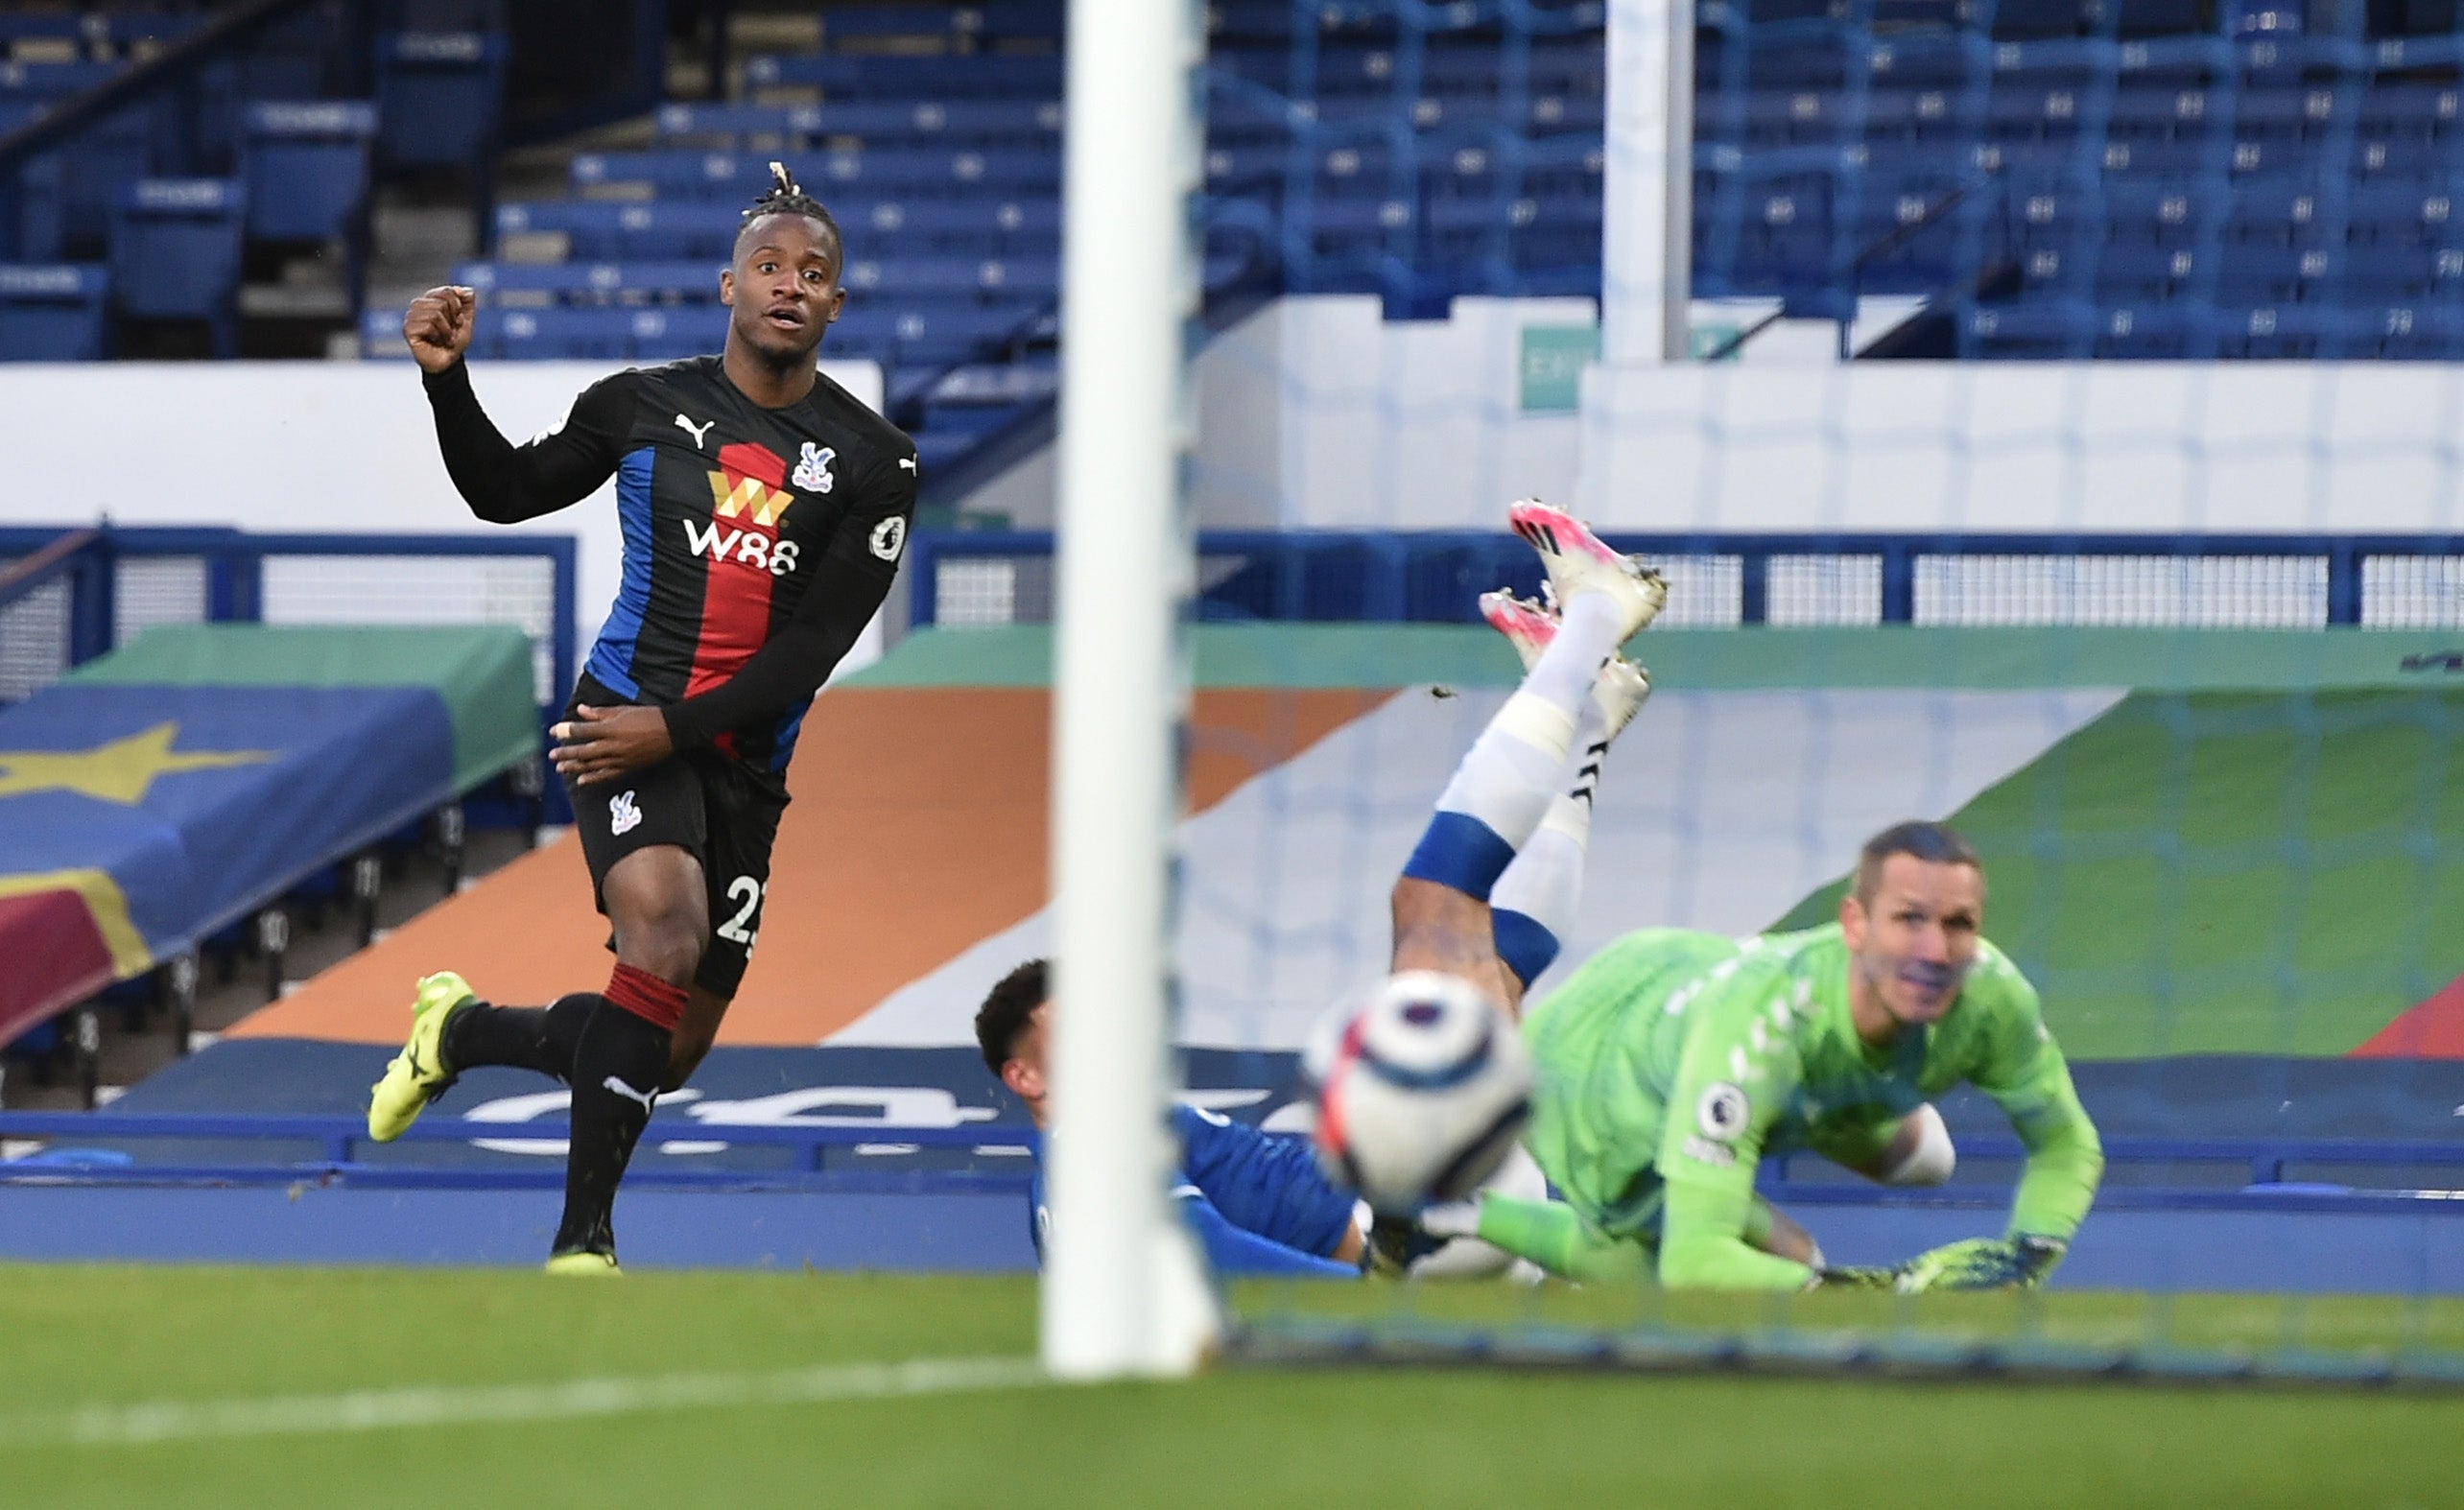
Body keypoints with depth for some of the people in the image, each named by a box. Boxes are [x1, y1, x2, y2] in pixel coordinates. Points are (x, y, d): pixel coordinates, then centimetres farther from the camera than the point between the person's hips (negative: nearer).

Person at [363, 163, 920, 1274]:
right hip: (623, 718, -3)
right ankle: (583, 1241, -24)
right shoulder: (642, 407, 4)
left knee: (671, 1052, 6)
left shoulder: (871, 461, 2)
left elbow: (820, 640, -3)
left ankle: (464, 1030, 36)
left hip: (745, 758, 3)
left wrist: (675, 727, -13)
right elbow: (506, 493, 20)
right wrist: (447, 379, 3)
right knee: (666, 929, -30)